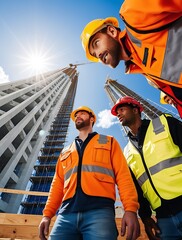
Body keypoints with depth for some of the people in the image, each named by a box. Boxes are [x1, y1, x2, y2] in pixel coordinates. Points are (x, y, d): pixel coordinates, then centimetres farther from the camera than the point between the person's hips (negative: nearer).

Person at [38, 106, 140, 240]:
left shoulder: (109, 142, 14)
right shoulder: (65, 152, 24)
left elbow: (123, 176, 3)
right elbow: (58, 184, 19)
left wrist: (130, 209, -10)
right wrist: (47, 214, 8)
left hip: (99, 211, -3)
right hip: (66, 214, 4)